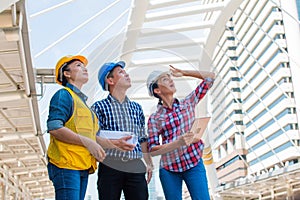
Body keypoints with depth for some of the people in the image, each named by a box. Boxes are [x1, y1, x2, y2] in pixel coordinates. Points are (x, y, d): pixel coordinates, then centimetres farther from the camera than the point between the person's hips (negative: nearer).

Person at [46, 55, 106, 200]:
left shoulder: (81, 100, 25)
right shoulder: (63, 95, -2)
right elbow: (54, 128, -15)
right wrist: (87, 142, -16)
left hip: (83, 167, 8)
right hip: (66, 165, -8)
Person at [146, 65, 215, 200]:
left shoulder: (188, 103, 8)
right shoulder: (154, 118, 2)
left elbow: (210, 77, 11)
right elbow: (153, 150, -4)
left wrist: (183, 73, 13)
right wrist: (178, 142, -18)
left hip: (194, 164, 1)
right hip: (169, 169, 0)